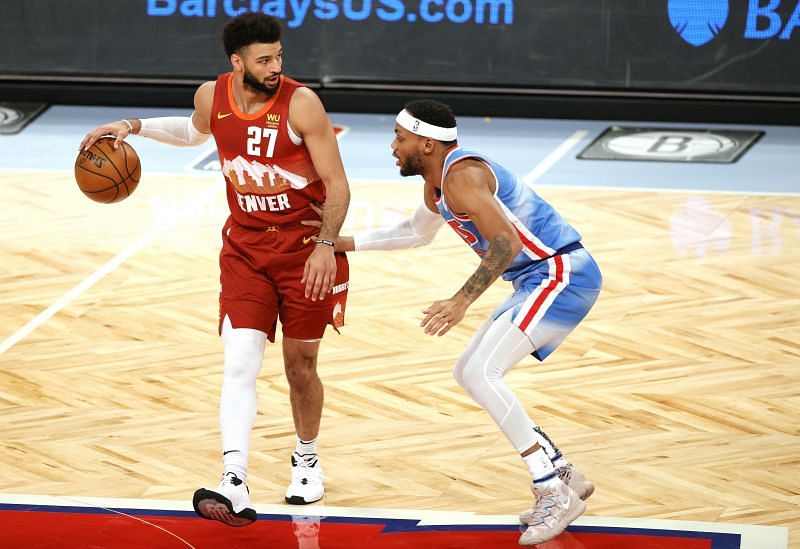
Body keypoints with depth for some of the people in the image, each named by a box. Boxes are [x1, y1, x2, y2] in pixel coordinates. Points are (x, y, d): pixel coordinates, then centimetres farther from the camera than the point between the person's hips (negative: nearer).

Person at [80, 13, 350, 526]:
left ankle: (307, 459, 35)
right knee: (240, 363, -13)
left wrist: (326, 245, -25)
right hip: (245, 248, 3)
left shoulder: (301, 103, -19)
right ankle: (235, 488, -22)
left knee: (301, 365, 8)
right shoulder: (213, 97, -5)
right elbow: (196, 131, 22)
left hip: (306, 247, -3)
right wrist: (134, 126, 10)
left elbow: (337, 185, -14)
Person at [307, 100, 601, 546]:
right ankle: (566, 475, 17)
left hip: (562, 274, -11)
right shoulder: (436, 181, 14)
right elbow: (418, 232, 35)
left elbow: (506, 243, -27)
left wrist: (462, 301, -28)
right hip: (541, 280, 11)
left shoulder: (461, 176, -18)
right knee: (470, 374, 14)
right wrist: (347, 242, 30)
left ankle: (555, 494, -16)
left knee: (482, 374, -19)